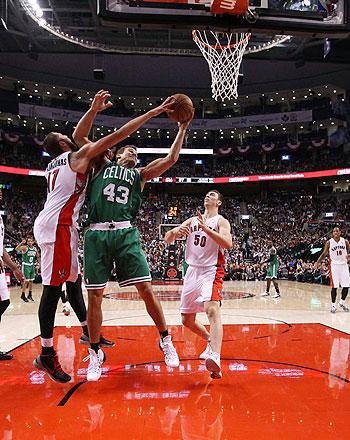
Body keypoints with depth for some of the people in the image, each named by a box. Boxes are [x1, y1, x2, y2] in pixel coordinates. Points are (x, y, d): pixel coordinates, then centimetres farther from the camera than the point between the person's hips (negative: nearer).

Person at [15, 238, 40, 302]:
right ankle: (23, 295, 5)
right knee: (26, 280, -7)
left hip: (32, 266, 6)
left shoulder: (35, 249, 5)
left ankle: (30, 295, 21)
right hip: (26, 266, -6)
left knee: (31, 281, 10)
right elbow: (17, 249, -30)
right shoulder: (25, 247, -12)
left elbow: (38, 257, 17)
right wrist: (21, 243, -41)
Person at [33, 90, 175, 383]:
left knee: (74, 279, 17)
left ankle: (88, 331, 31)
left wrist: (93, 111, 31)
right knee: (53, 287, -7)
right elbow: (119, 134, -6)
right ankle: (46, 355, 0)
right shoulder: (79, 155, -2)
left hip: (60, 225, 10)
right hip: (58, 226, -10)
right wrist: (155, 112, -2)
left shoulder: (55, 163, 20)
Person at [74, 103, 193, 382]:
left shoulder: (140, 174, 21)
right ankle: (95, 353, 18)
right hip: (96, 233, 0)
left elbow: (171, 159, 16)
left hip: (126, 233, 1)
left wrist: (182, 128, 15)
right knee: (95, 295, 1)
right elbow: (80, 137, 13)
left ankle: (166, 340, 13)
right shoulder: (102, 165, 20)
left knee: (146, 288, -6)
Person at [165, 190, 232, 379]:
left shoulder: (221, 221, -1)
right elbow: (167, 239, 8)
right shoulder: (192, 220, 14)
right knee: (187, 319, 12)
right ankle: (211, 341, 37)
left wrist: (206, 228, -28)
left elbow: (228, 244, -20)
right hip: (192, 271, 6)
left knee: (212, 309, -31)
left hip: (211, 271, -6)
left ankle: (215, 357, -45)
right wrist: (175, 231, -15)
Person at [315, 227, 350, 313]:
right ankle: (333, 305, 8)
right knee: (334, 286, -3)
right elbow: (324, 254, 3)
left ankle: (342, 302, 25)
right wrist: (318, 262, -10)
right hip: (334, 265, -2)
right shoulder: (329, 242, -3)